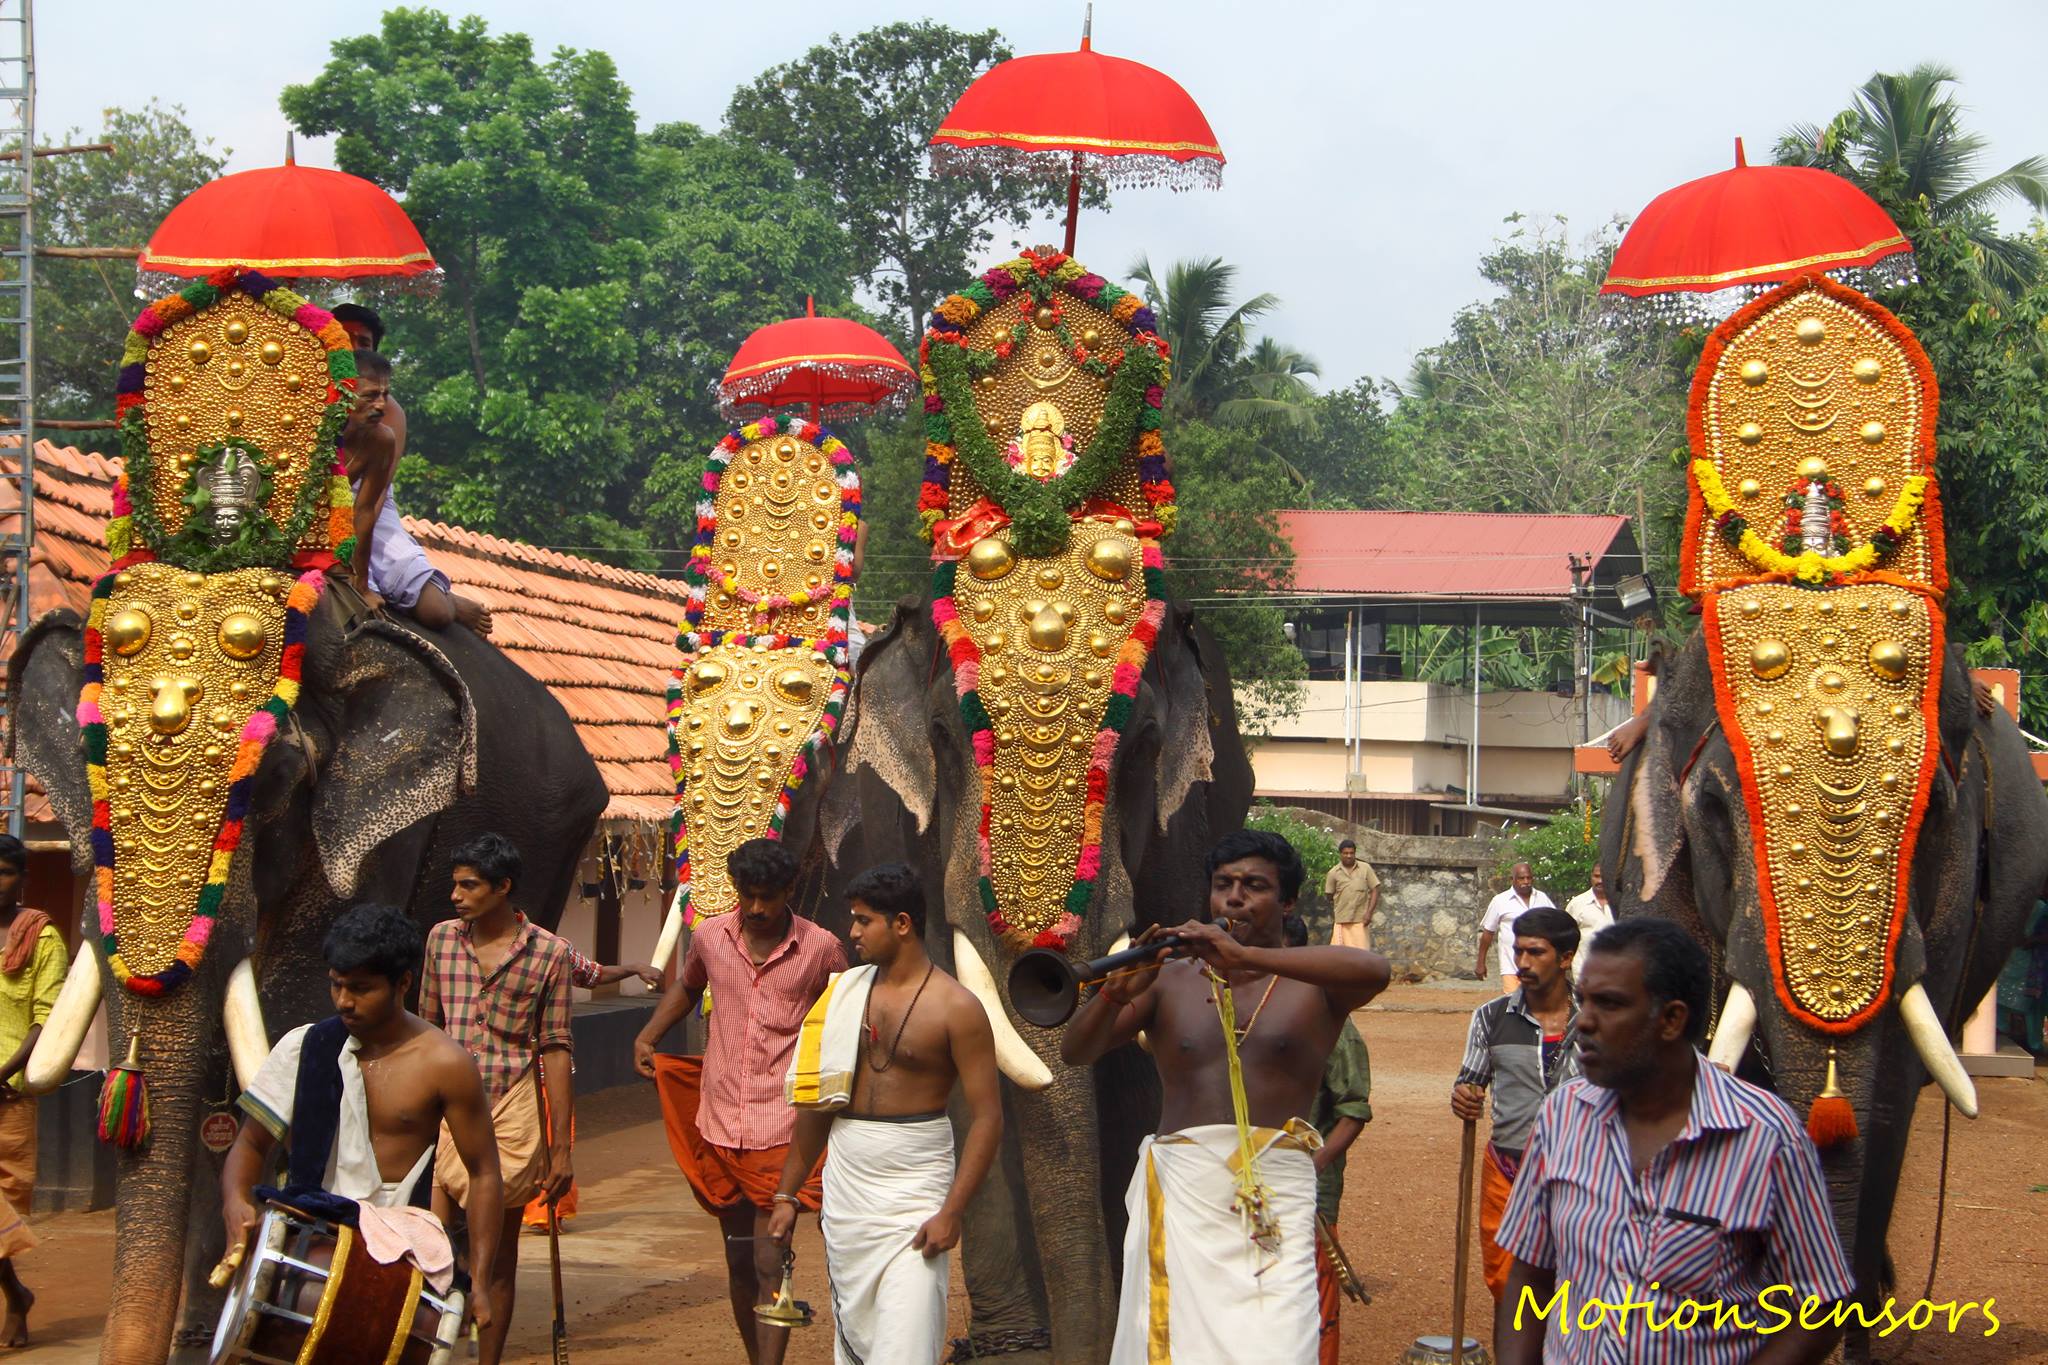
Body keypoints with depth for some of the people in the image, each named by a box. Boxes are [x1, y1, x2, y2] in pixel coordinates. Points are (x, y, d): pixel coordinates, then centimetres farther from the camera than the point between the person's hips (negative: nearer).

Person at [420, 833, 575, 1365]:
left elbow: (556, 1048, -1)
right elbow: (427, 1027, 15)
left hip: (510, 1113, -2)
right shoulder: (442, 939, 7)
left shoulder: (548, 953, -2)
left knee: (497, 1256, 5)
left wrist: (560, 1147, -3)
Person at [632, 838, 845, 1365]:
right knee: (738, 1260, 13)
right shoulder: (710, 936, 4)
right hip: (720, 1125, 4)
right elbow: (686, 987, 26)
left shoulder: (821, 948, -4)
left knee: (770, 1262, -11)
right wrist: (647, 1037, 14)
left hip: (782, 1129, -4)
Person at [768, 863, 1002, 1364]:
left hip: (914, 1193, -5)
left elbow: (987, 1117, -10)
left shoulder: (955, 1007, -8)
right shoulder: (846, 993, 8)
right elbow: (817, 1100, 13)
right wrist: (787, 1193, 11)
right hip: (844, 1187, 5)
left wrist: (952, 1212, -18)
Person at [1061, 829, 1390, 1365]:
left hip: (1275, 1196, -1)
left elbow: (1373, 970, -17)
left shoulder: (1313, 984, 7)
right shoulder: (1170, 982, 11)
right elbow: (1075, 1053, 2)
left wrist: (1246, 956, -27)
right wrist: (1116, 993, -20)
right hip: (1179, 1191, 2)